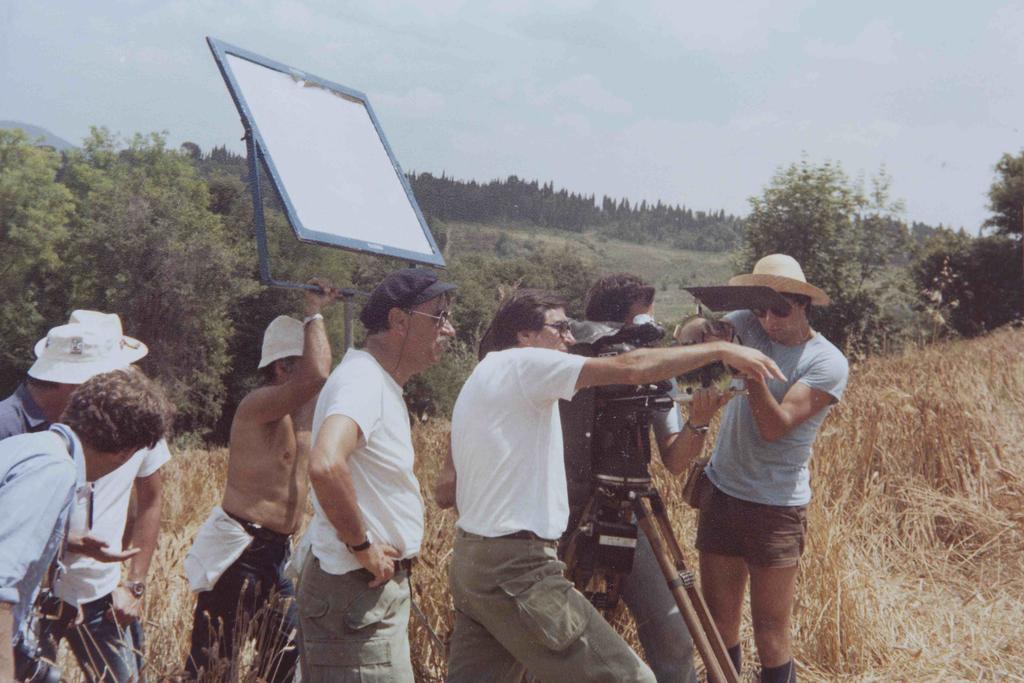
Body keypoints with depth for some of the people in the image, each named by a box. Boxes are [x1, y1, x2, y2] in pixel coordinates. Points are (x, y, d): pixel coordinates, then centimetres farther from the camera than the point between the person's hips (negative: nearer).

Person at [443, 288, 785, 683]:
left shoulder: (479, 381, 19)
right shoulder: (521, 365, -9)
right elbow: (632, 369, -18)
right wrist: (721, 350, -9)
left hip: (471, 563, 10)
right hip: (515, 569, -10)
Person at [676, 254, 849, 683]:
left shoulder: (827, 362, -10)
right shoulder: (748, 325, 2)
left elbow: (776, 426, -18)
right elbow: (689, 335, -7)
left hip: (778, 508, -4)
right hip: (721, 493, 4)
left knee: (771, 633, 0)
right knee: (718, 622, 10)